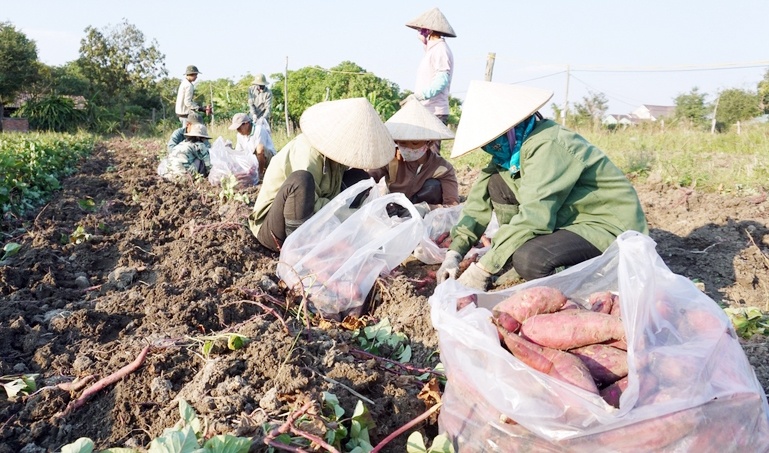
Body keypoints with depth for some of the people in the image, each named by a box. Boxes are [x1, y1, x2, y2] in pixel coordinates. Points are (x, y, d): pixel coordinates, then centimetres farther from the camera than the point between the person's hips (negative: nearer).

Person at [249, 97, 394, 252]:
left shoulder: (332, 145, -6)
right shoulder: (308, 154, -28)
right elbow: (313, 206, -28)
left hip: (311, 219, 9)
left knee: (359, 177, 1)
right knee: (300, 180, -38)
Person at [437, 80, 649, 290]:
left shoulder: (547, 146, -26)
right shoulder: (513, 147, 1)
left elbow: (534, 217, -33)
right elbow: (480, 198, 0)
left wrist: (483, 268, -30)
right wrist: (453, 254, -10)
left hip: (612, 227, -9)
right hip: (575, 217, 9)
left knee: (528, 259, -33)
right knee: (497, 182, 0)